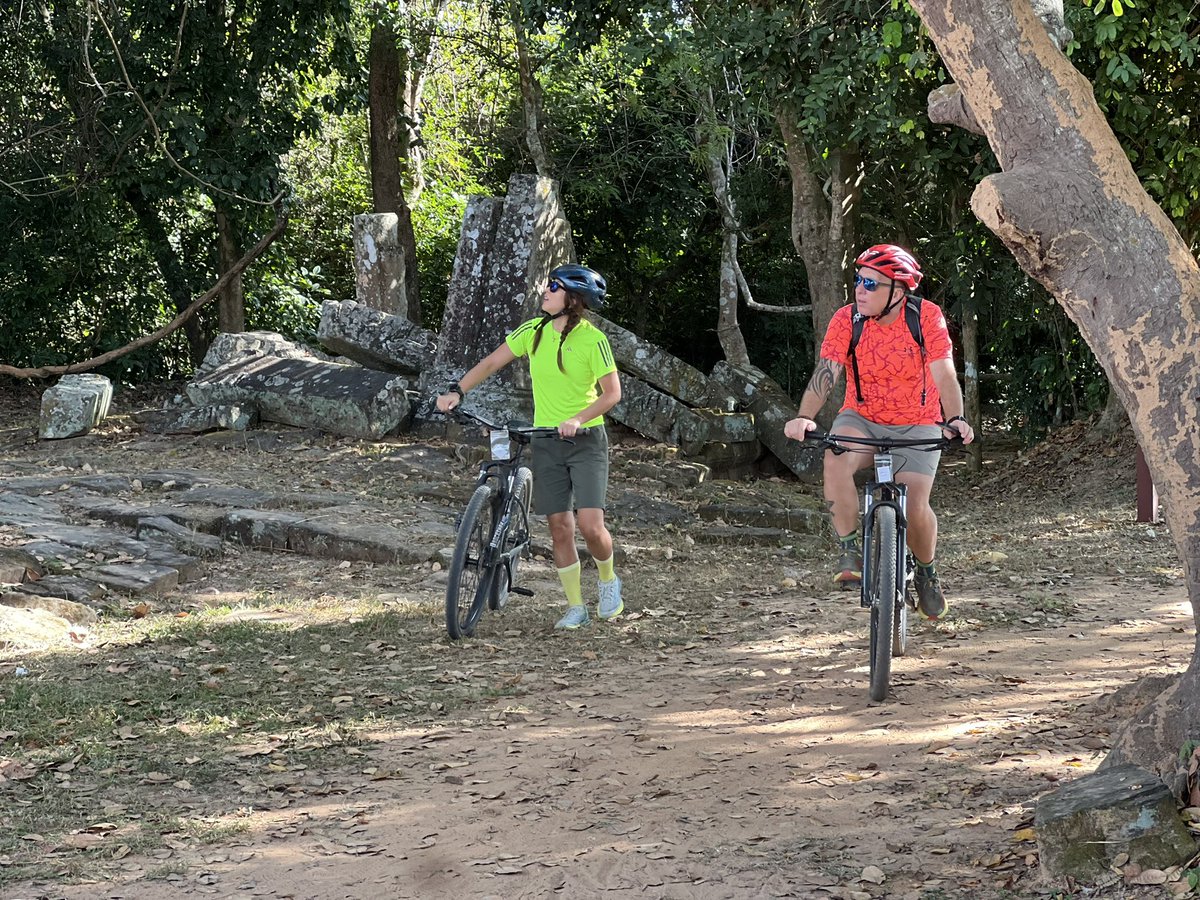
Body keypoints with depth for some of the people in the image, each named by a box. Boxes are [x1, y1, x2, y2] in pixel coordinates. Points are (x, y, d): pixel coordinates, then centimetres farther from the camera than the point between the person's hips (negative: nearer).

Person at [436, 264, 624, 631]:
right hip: (546, 442, 4)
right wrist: (457, 391, -5)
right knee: (559, 526, 2)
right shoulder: (534, 331, 1)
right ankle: (575, 607, 12)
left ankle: (608, 581, 15)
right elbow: (492, 362, 6)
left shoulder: (593, 339, -12)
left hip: (586, 439, -4)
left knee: (590, 524, -15)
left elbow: (612, 393, -13)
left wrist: (578, 419, -26)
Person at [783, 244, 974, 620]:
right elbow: (825, 372, -21)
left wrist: (955, 419, -39)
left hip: (917, 426, -1)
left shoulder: (926, 317, -15)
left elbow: (944, 375, -21)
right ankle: (849, 550, -18)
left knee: (915, 507, -16)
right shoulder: (847, 319, -12)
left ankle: (927, 572, 16)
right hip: (862, 419, 1)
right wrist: (804, 417, -38)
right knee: (836, 460, -33)